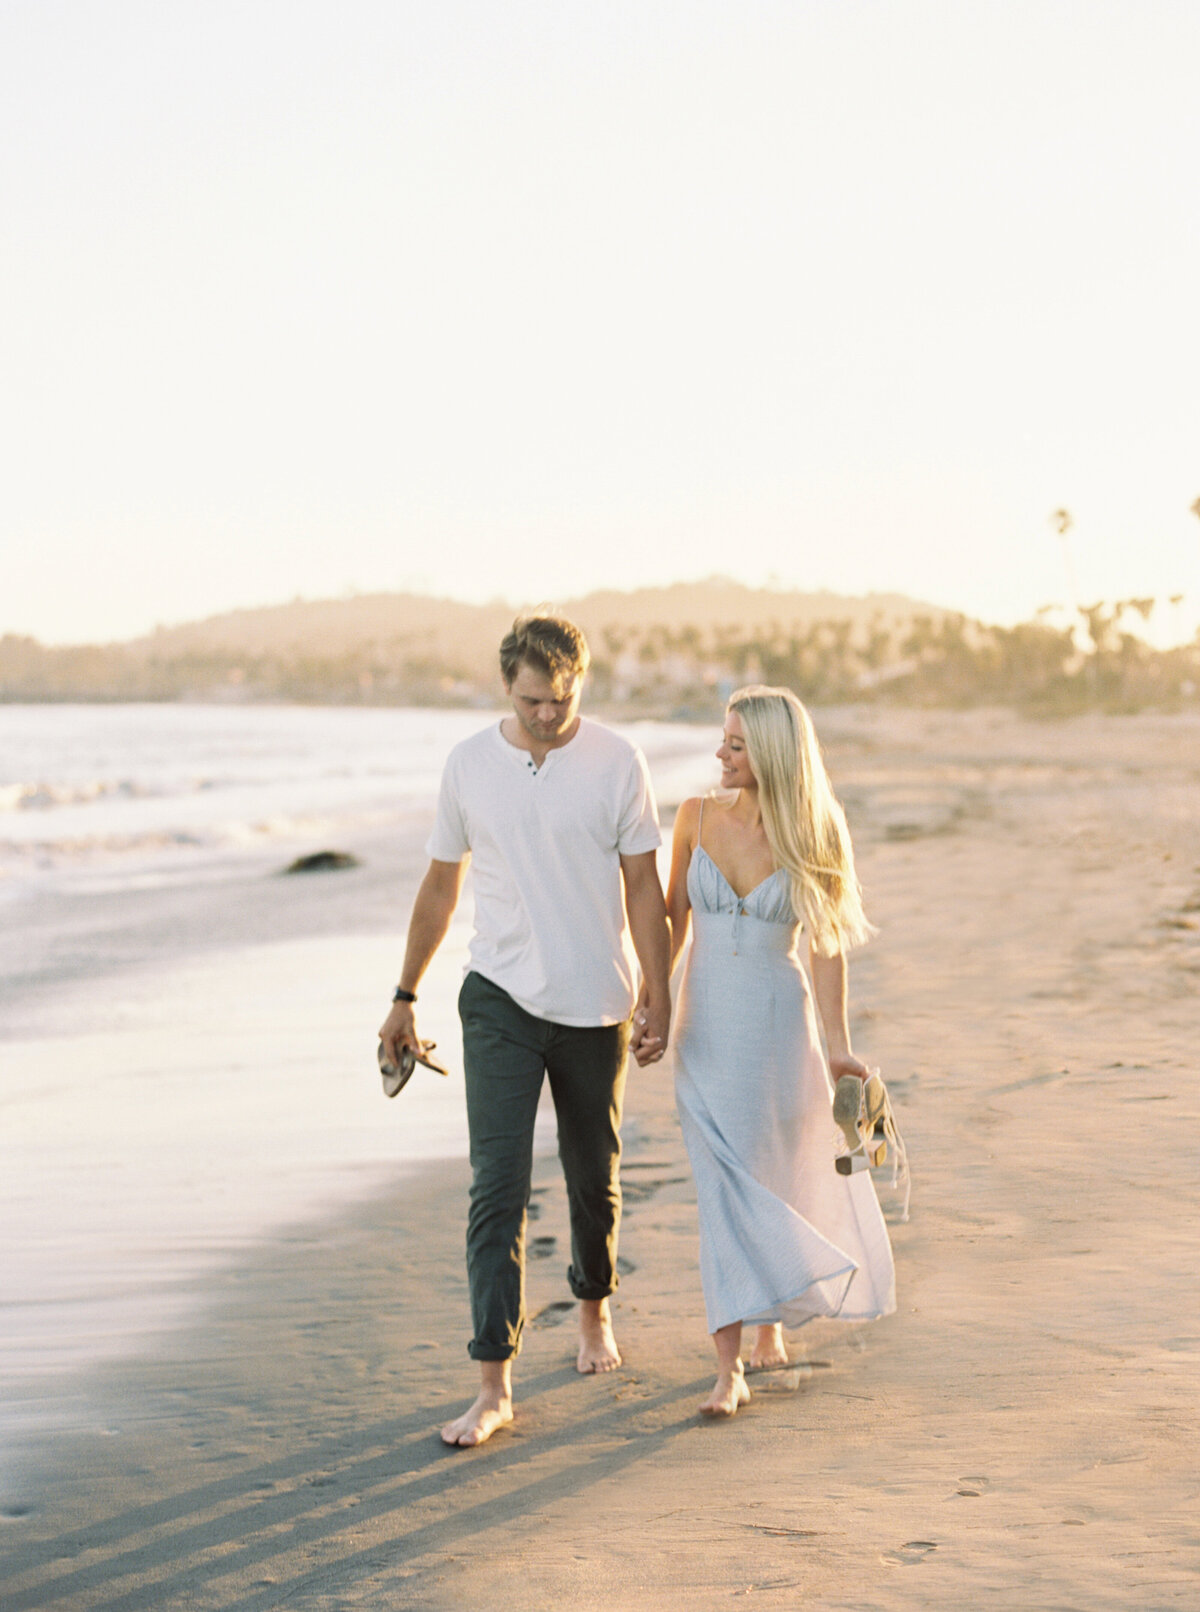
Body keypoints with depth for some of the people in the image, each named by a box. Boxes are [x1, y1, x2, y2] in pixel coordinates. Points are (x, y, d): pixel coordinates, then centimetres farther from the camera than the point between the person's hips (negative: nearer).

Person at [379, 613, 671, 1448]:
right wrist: (405, 996, 12)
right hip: (502, 1000, 0)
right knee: (498, 1185, -10)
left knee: (593, 1176, 15)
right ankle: (495, 1385, -10)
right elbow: (441, 885, 9)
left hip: (596, 1004, 0)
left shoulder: (617, 761, -5)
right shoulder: (469, 763, -1)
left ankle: (595, 1310, 42)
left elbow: (644, 887, -1)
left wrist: (659, 998, -6)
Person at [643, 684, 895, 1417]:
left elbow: (827, 947, -4)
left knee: (782, 1178, 9)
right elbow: (673, 920, 8)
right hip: (706, 1026, 1)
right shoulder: (697, 819, -2)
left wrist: (838, 1047, -7)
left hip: (777, 1025, -1)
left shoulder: (810, 839, -7)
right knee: (727, 1183, -5)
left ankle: (771, 1323, 33)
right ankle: (731, 1366, -5)